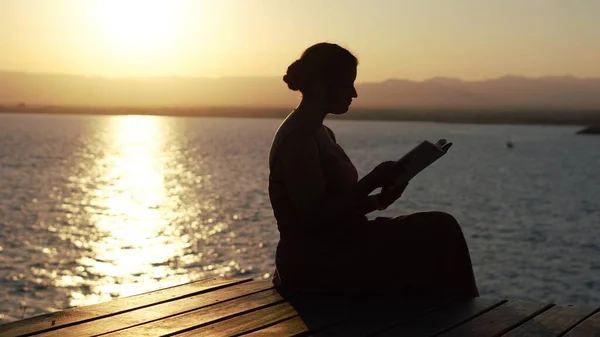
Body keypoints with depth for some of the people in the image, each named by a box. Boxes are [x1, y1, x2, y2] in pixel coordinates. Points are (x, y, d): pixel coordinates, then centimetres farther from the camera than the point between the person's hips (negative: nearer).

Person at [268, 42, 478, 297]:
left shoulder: (320, 133, 14)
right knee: (439, 232, -10)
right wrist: (372, 181, -18)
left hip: (333, 253, 9)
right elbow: (314, 218, -21)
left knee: (439, 230, 2)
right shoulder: (297, 140, -16)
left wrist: (377, 200, 0)